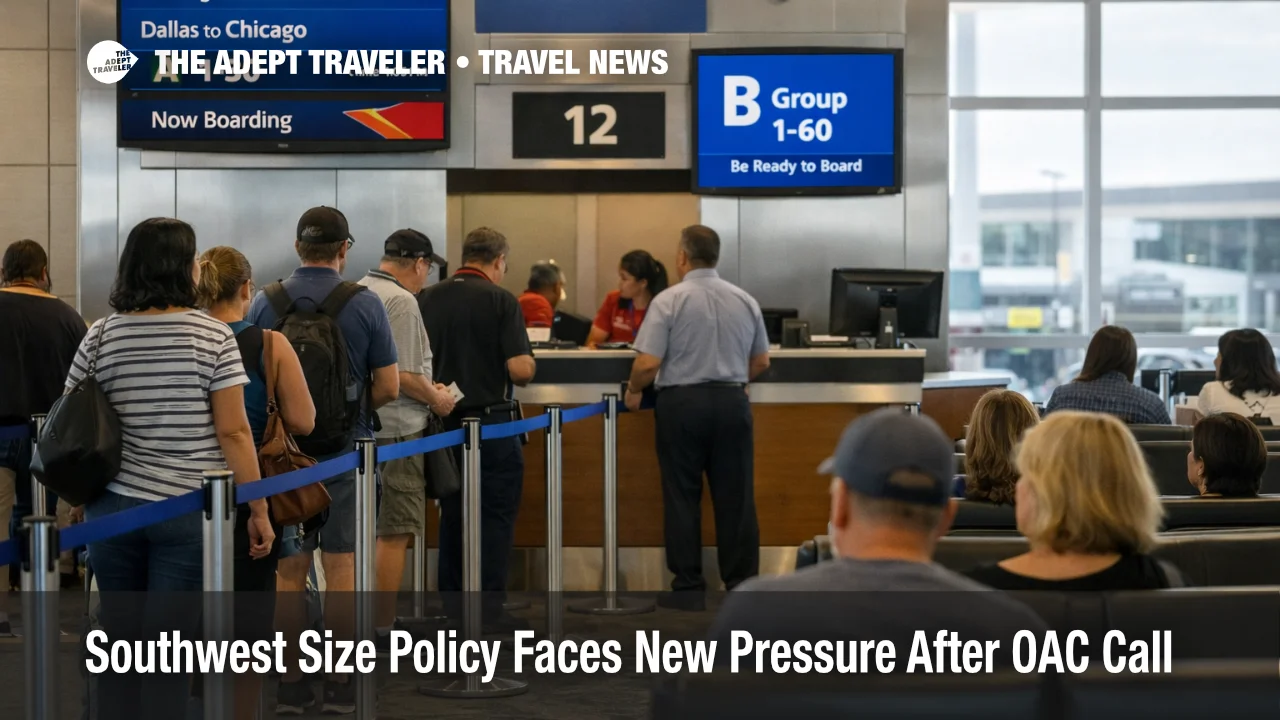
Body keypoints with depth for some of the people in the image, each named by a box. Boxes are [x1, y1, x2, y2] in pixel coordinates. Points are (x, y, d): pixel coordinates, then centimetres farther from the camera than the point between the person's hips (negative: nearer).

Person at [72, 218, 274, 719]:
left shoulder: (100, 338, 4)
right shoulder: (212, 336, -6)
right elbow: (233, 432, -9)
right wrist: (259, 510, -3)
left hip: (112, 507, 3)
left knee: (119, 638, 13)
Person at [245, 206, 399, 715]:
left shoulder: (265, 304, 0)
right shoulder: (365, 305, -6)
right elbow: (388, 387, -5)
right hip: (344, 450, -2)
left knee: (288, 571, 8)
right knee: (341, 568, 3)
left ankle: (290, 683, 10)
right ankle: (340, 684, 5)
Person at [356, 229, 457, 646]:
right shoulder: (401, 301, -16)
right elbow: (403, 375, -21)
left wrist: (427, 388, 20)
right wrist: (436, 398, -4)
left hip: (363, 424, 9)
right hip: (395, 428, -9)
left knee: (374, 528, 17)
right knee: (395, 532, -4)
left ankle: (378, 617, 25)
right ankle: (383, 628, -1)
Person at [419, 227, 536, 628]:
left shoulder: (426, 300, 3)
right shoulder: (500, 300, -11)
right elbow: (520, 369, -16)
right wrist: (528, 363, 6)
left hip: (444, 425, 5)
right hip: (491, 423, -5)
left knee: (452, 517, 13)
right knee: (495, 519, 1)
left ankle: (450, 609, 17)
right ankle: (488, 610, -1)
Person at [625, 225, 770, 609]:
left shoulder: (669, 300, -9)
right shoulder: (745, 300, 5)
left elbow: (648, 363, -14)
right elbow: (761, 362, 13)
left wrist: (634, 390, 5)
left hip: (682, 404, -3)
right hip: (732, 403, 3)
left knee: (682, 498, 5)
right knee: (735, 497, 7)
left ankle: (689, 588, 6)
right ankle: (741, 586, 9)